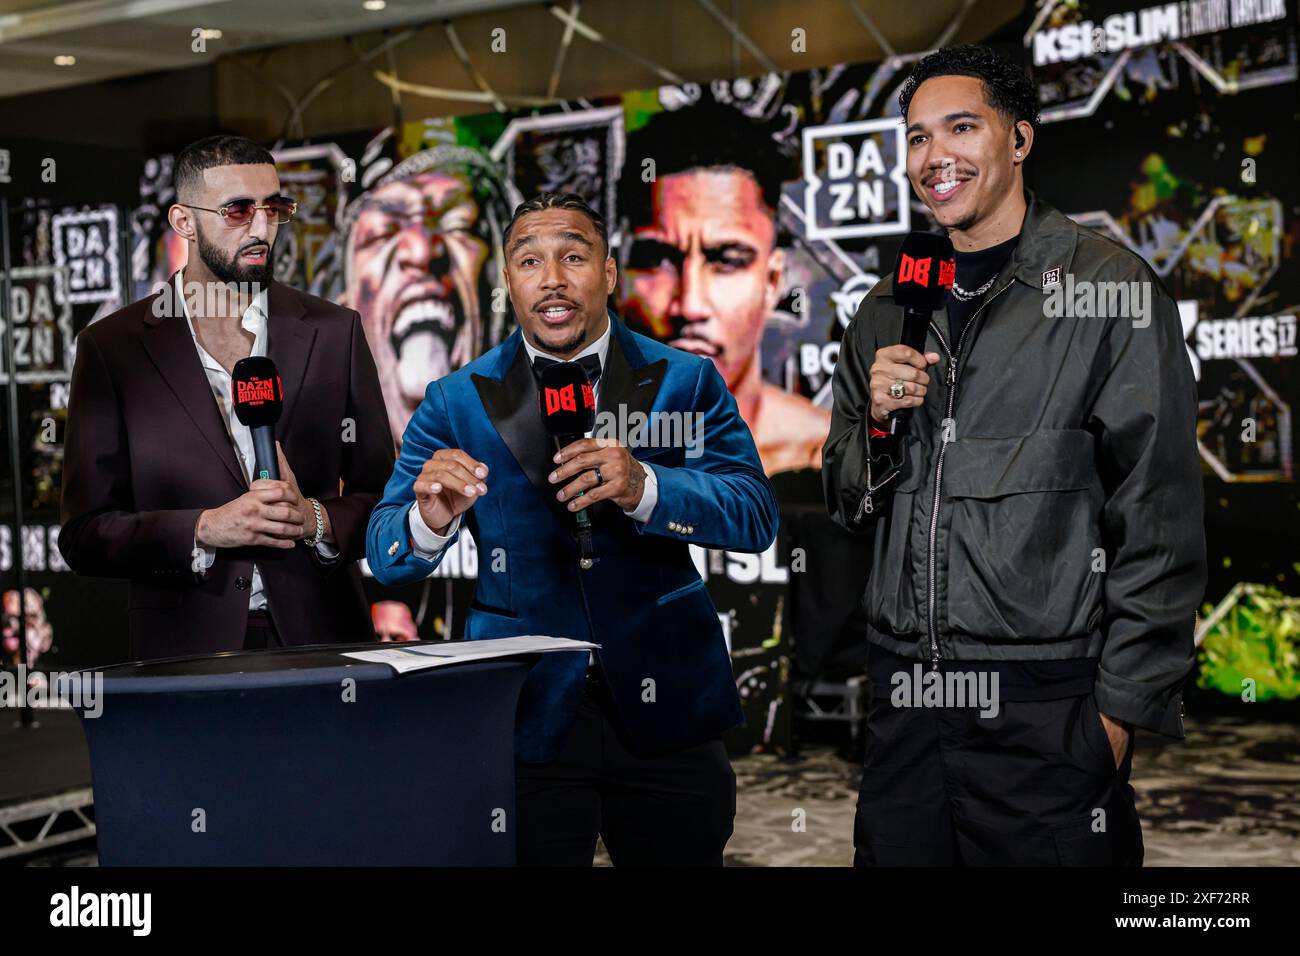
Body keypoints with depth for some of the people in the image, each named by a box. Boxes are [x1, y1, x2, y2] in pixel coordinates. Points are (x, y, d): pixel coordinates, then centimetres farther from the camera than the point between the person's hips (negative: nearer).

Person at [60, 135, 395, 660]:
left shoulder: (334, 333, 7)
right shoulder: (112, 346, 2)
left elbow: (384, 502, 9)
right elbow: (84, 535, 0)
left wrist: (314, 520, -11)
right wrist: (206, 528, -14)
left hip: (319, 642, 1)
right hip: (187, 652, -1)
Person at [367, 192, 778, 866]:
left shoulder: (685, 383, 0)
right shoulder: (455, 403, 1)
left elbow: (755, 516, -11)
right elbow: (386, 558, -3)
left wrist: (642, 487, -29)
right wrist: (429, 520, -28)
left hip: (665, 711, 1)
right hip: (525, 719, 0)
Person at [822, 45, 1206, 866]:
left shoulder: (1110, 289, -4)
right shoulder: (888, 312, 12)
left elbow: (1161, 527, -6)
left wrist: (1125, 707, -11)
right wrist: (877, 422, -4)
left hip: (1048, 707, -5)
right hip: (905, 697, 5)